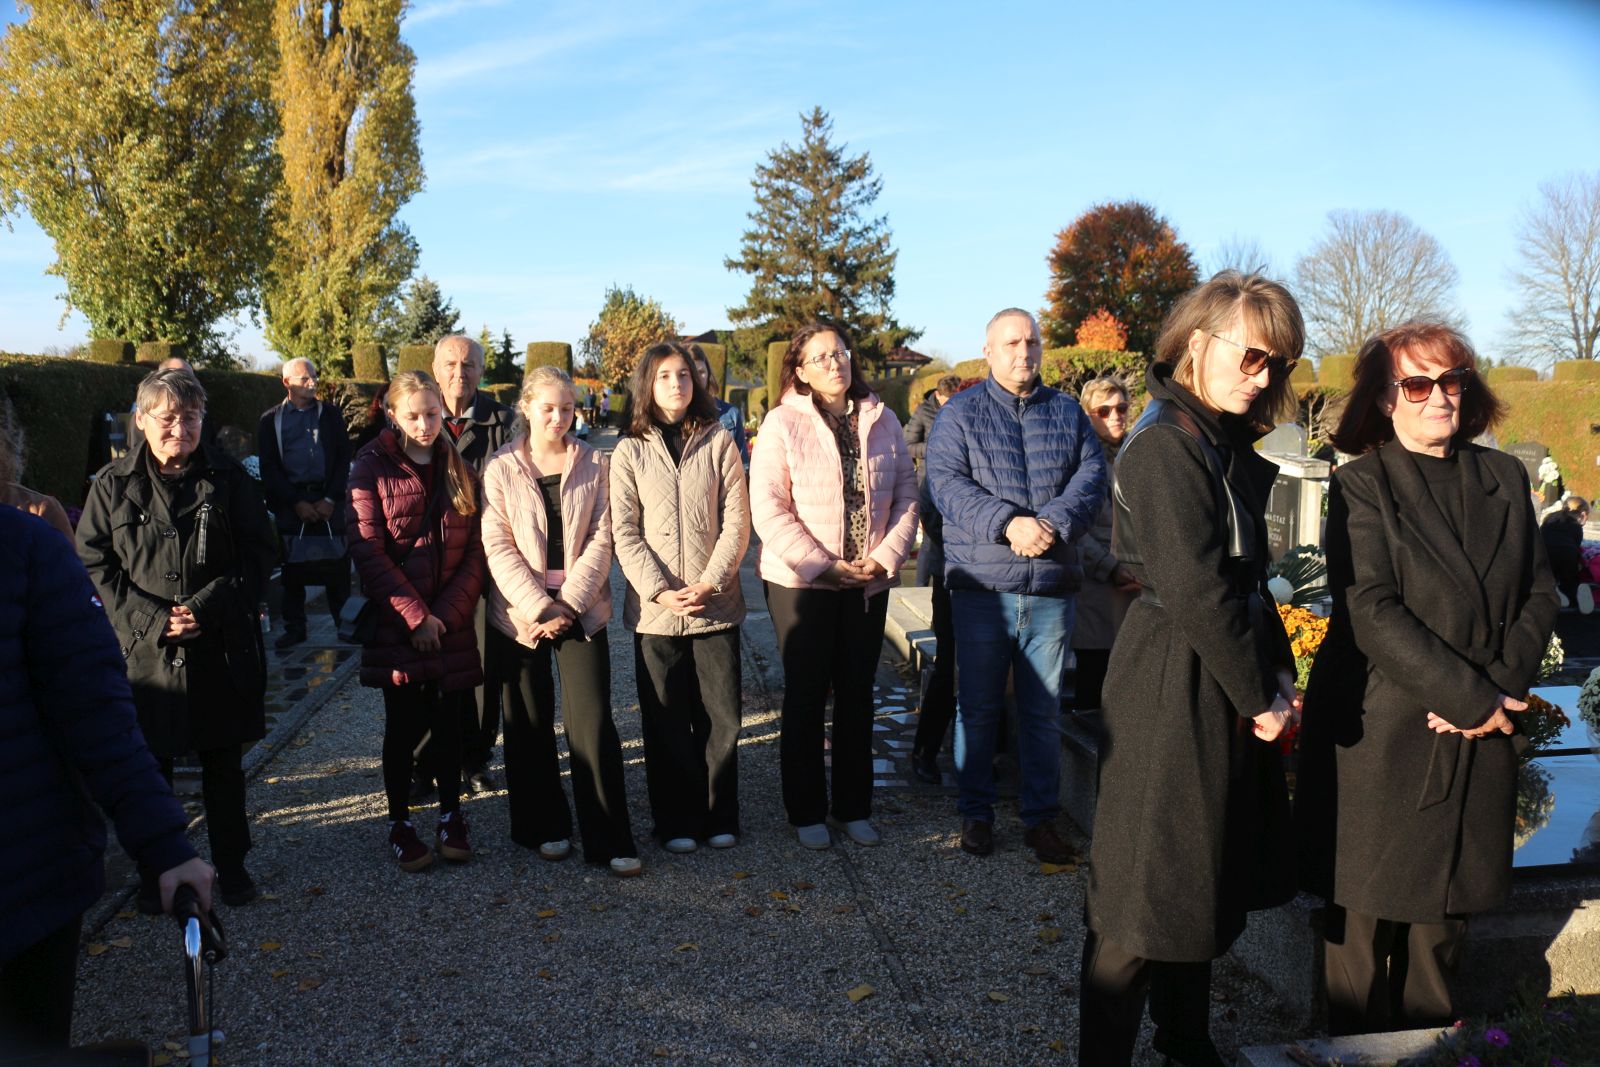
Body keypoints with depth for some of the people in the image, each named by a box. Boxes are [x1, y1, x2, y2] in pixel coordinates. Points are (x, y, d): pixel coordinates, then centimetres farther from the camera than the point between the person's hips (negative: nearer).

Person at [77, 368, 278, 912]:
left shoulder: (230, 480, -2)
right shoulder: (114, 484, -1)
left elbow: (261, 554, -2)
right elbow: (94, 563, -2)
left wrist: (207, 606, -14)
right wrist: (150, 617, -14)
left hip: (221, 648, 0)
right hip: (144, 649, 0)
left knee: (223, 765, 12)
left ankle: (231, 864, 28)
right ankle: (154, 872, 29)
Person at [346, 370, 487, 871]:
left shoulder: (459, 468, 7)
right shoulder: (372, 466, -3)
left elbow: (475, 549, 3)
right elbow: (368, 549, -10)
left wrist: (448, 614, -9)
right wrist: (415, 616, -14)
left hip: (452, 621, 3)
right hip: (395, 620, -2)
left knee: (448, 721, 8)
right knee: (404, 725, 5)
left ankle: (451, 817, 24)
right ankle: (400, 824, 20)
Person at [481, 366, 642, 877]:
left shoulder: (594, 464, 4)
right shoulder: (500, 469, 1)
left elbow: (600, 539, -1)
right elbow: (498, 547, -5)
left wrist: (569, 604, -11)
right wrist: (539, 608, -14)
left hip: (580, 609, 0)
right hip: (519, 613, 0)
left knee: (593, 722, -5)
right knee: (530, 724, 8)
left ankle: (610, 840, 2)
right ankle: (544, 827, 24)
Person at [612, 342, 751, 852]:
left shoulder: (718, 442, 5)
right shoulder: (630, 451, 4)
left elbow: (737, 522, 0)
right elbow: (624, 534, -1)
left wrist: (709, 582, -11)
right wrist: (661, 592, -12)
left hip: (716, 605, 0)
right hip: (654, 610, 0)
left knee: (722, 718, 4)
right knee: (666, 724, 5)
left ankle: (720, 818, 19)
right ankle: (677, 823, 18)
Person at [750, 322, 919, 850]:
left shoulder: (882, 420, 5)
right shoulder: (782, 423, -6)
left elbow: (907, 495, 5)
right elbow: (768, 510, -12)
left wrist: (886, 557, -9)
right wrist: (823, 566, -16)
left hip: (869, 583, 3)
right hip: (801, 582, -3)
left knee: (857, 695, 12)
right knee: (806, 696, 6)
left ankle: (855, 807, 25)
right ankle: (806, 812, 20)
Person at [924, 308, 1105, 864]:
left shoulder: (1068, 413, 11)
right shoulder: (960, 413, 2)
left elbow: (1091, 476, 1)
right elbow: (946, 483, -10)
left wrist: (1054, 524, -17)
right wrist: (1008, 523, -22)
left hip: (1052, 586, 2)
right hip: (981, 585, -2)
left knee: (1044, 709, 9)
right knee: (977, 707, 7)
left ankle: (1042, 817, 21)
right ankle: (975, 813, 21)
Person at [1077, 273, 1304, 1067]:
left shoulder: (1228, 443, 12)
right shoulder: (1167, 444, -16)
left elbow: (1247, 575, 14)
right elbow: (1195, 591, -21)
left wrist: (1277, 673, 5)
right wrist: (1258, 694, -13)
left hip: (1226, 685, 9)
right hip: (1173, 684, -9)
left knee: (1207, 874, 19)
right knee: (1149, 881, 0)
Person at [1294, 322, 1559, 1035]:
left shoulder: (1505, 479, 10)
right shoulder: (1361, 485, -5)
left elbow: (1540, 595, 8)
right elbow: (1372, 612, -13)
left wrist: (1503, 686, -8)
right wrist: (1470, 697, -15)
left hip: (1480, 737, 4)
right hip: (1381, 732, -4)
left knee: (1446, 908, 13)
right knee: (1366, 913, 5)